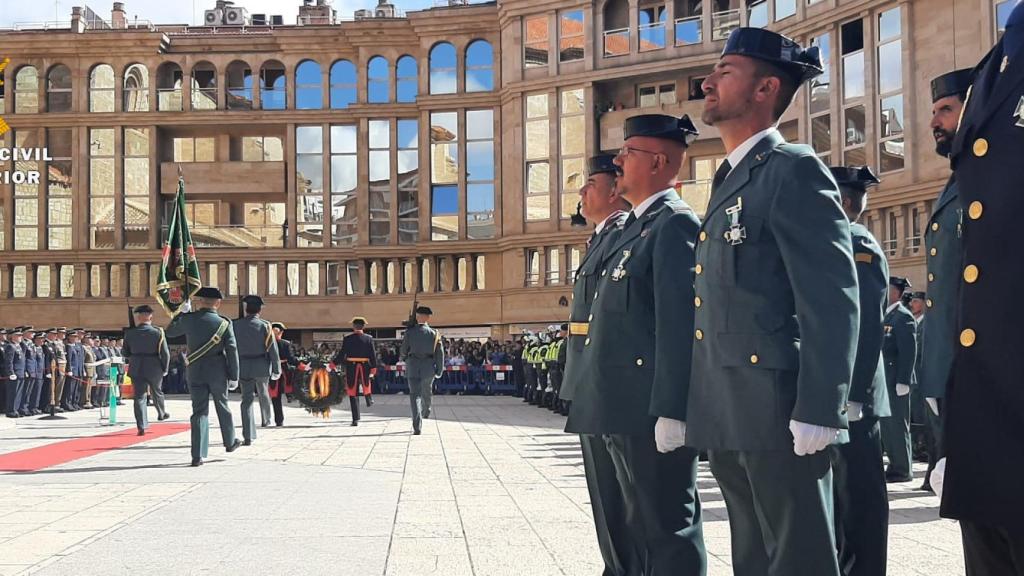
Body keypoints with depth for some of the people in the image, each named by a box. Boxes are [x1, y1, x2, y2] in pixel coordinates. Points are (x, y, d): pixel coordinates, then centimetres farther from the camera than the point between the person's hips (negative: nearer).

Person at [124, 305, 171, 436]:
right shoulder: (158, 332, -10)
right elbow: (165, 353, -8)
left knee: (139, 397, 2)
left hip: (136, 369, 0)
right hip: (155, 368, 0)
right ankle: (161, 413, 45)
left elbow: (125, 353, 3)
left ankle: (142, 426, -5)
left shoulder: (129, 333, -6)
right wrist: (165, 368, 5)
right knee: (157, 392, 24)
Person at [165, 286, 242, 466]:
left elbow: (170, 331, 16)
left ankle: (198, 455, -5)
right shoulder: (224, 323, -6)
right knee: (223, 407, 18)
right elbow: (232, 351, -7)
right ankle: (230, 442, 35)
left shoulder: (188, 319, -4)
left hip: (195, 372, 1)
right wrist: (234, 376, -1)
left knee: (199, 411, 2)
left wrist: (182, 312, 22)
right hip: (218, 372, -1)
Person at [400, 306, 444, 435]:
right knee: (426, 392, 25)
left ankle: (417, 427, -15)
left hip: (413, 366, -1)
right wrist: (439, 370, 3)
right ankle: (426, 412, 50)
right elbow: (440, 353, -2)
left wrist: (404, 358, 27)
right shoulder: (434, 333, 0)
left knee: (415, 395, -3)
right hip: (429, 366, 1)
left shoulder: (409, 332, -2)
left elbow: (403, 351, 5)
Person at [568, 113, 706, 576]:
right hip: (621, 409, 10)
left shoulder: (674, 224, -11)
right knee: (636, 527, 19)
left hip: (651, 413, -10)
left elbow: (680, 323, -20)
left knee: (668, 530, -1)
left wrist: (671, 412, -24)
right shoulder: (633, 228, 19)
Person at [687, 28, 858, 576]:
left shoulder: (794, 169, -8)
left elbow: (833, 301, -16)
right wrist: (696, 409, 17)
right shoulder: (729, 181, 19)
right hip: (728, 418, 9)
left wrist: (817, 414, -21)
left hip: (776, 414, -9)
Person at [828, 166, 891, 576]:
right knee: (841, 493, 16)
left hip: (849, 397, -10)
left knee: (859, 497, -2)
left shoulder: (858, 245, -11)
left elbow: (867, 327, -20)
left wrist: (850, 396, -24)